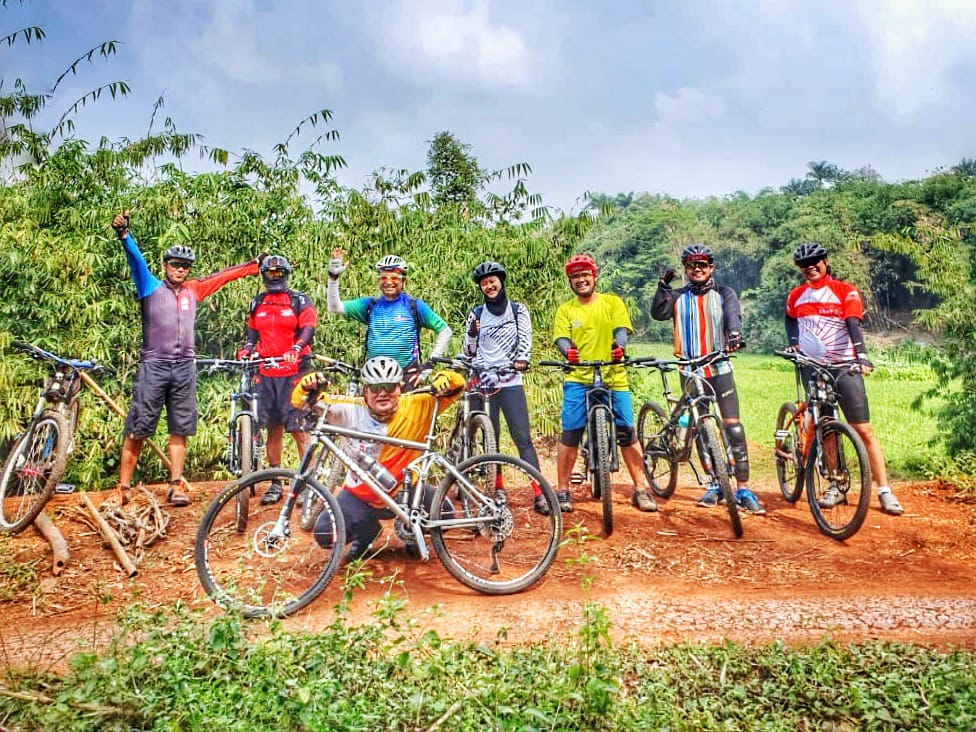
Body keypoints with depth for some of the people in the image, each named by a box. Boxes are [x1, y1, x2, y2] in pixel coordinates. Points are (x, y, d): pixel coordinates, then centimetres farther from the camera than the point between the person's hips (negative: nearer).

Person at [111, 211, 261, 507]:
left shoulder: (193, 290, 14)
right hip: (153, 366, -3)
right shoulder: (151, 287, 4)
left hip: (185, 369, 3)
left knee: (180, 430, 5)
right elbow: (136, 260, -10)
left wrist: (253, 265, 26)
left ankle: (175, 486, 10)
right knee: (137, 430, -1)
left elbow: (221, 276, 22)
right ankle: (123, 487, 8)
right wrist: (124, 235, -26)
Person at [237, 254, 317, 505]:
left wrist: (296, 348, -26)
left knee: (298, 428, -8)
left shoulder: (300, 301, 3)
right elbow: (252, 334, 20)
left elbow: (308, 329, -7)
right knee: (273, 428, 8)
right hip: (266, 373, 5)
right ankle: (275, 483, 15)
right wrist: (245, 352, -1)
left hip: (293, 372, -4)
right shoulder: (256, 304, 17)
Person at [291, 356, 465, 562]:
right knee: (324, 533, -14)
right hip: (360, 495, 1)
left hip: (403, 492, -1)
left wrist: (443, 379, -34)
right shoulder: (351, 410, -15)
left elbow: (457, 385, -11)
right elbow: (302, 401, -12)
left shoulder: (417, 406, -15)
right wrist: (308, 385, -35)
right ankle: (367, 531, 20)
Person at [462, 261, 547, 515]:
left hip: (510, 382, -2)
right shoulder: (476, 314, 10)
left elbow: (525, 338, -4)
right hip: (482, 382, 2)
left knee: (523, 438, -8)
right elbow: (468, 351, 10)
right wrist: (471, 333, -10)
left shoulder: (518, 310, 8)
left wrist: (521, 359, -24)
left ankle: (539, 494, -9)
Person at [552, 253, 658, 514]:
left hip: (614, 377, 0)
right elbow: (561, 338, -4)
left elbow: (621, 329, -5)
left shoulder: (613, 302, 8)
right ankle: (562, 491, 6)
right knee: (570, 433, -6)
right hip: (578, 379, 0)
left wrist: (619, 346, -28)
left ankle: (640, 490, 12)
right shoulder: (565, 310, 9)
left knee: (627, 433, 0)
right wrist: (567, 350, -28)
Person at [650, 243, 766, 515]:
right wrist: (663, 285, -17)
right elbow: (658, 313, -6)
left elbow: (733, 315, -12)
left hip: (720, 369, -2)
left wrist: (735, 335, -33)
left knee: (733, 427, -9)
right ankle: (715, 485, 20)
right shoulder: (678, 297, 10)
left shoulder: (724, 293, 6)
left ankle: (743, 489, -4)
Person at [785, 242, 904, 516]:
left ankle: (884, 491, 1)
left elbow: (853, 324, -15)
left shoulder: (845, 291, -2)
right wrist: (793, 343, 9)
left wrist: (862, 355, -29)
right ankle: (835, 487, 18)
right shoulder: (796, 296, 8)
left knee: (864, 430, -6)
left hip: (844, 366, -3)